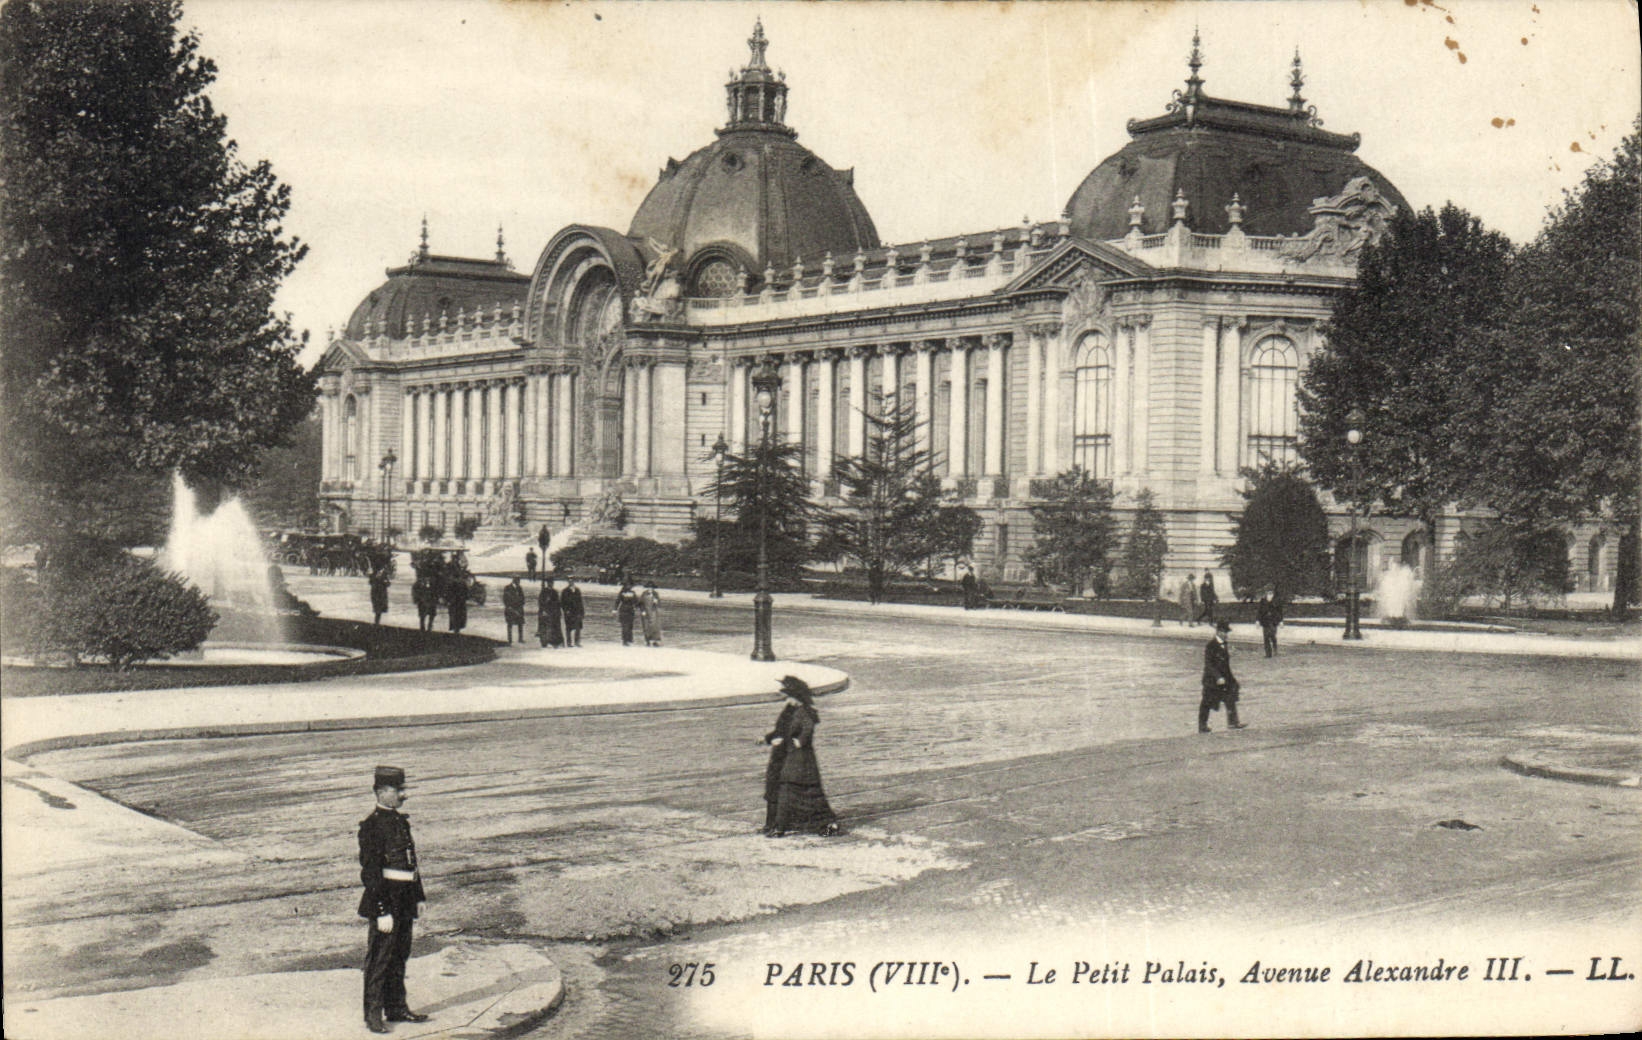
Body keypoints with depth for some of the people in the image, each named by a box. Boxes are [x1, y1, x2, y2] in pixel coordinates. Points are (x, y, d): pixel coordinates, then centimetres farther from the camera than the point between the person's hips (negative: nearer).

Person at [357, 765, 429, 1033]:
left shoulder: (401, 821, 12)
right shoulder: (372, 826, -15)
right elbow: (370, 873, -18)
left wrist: (417, 901, 18)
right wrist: (383, 911, -21)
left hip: (404, 903, 8)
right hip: (384, 900, -8)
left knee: (399, 956, 15)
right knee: (379, 958, -1)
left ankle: (397, 1008, 26)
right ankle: (373, 1014, 6)